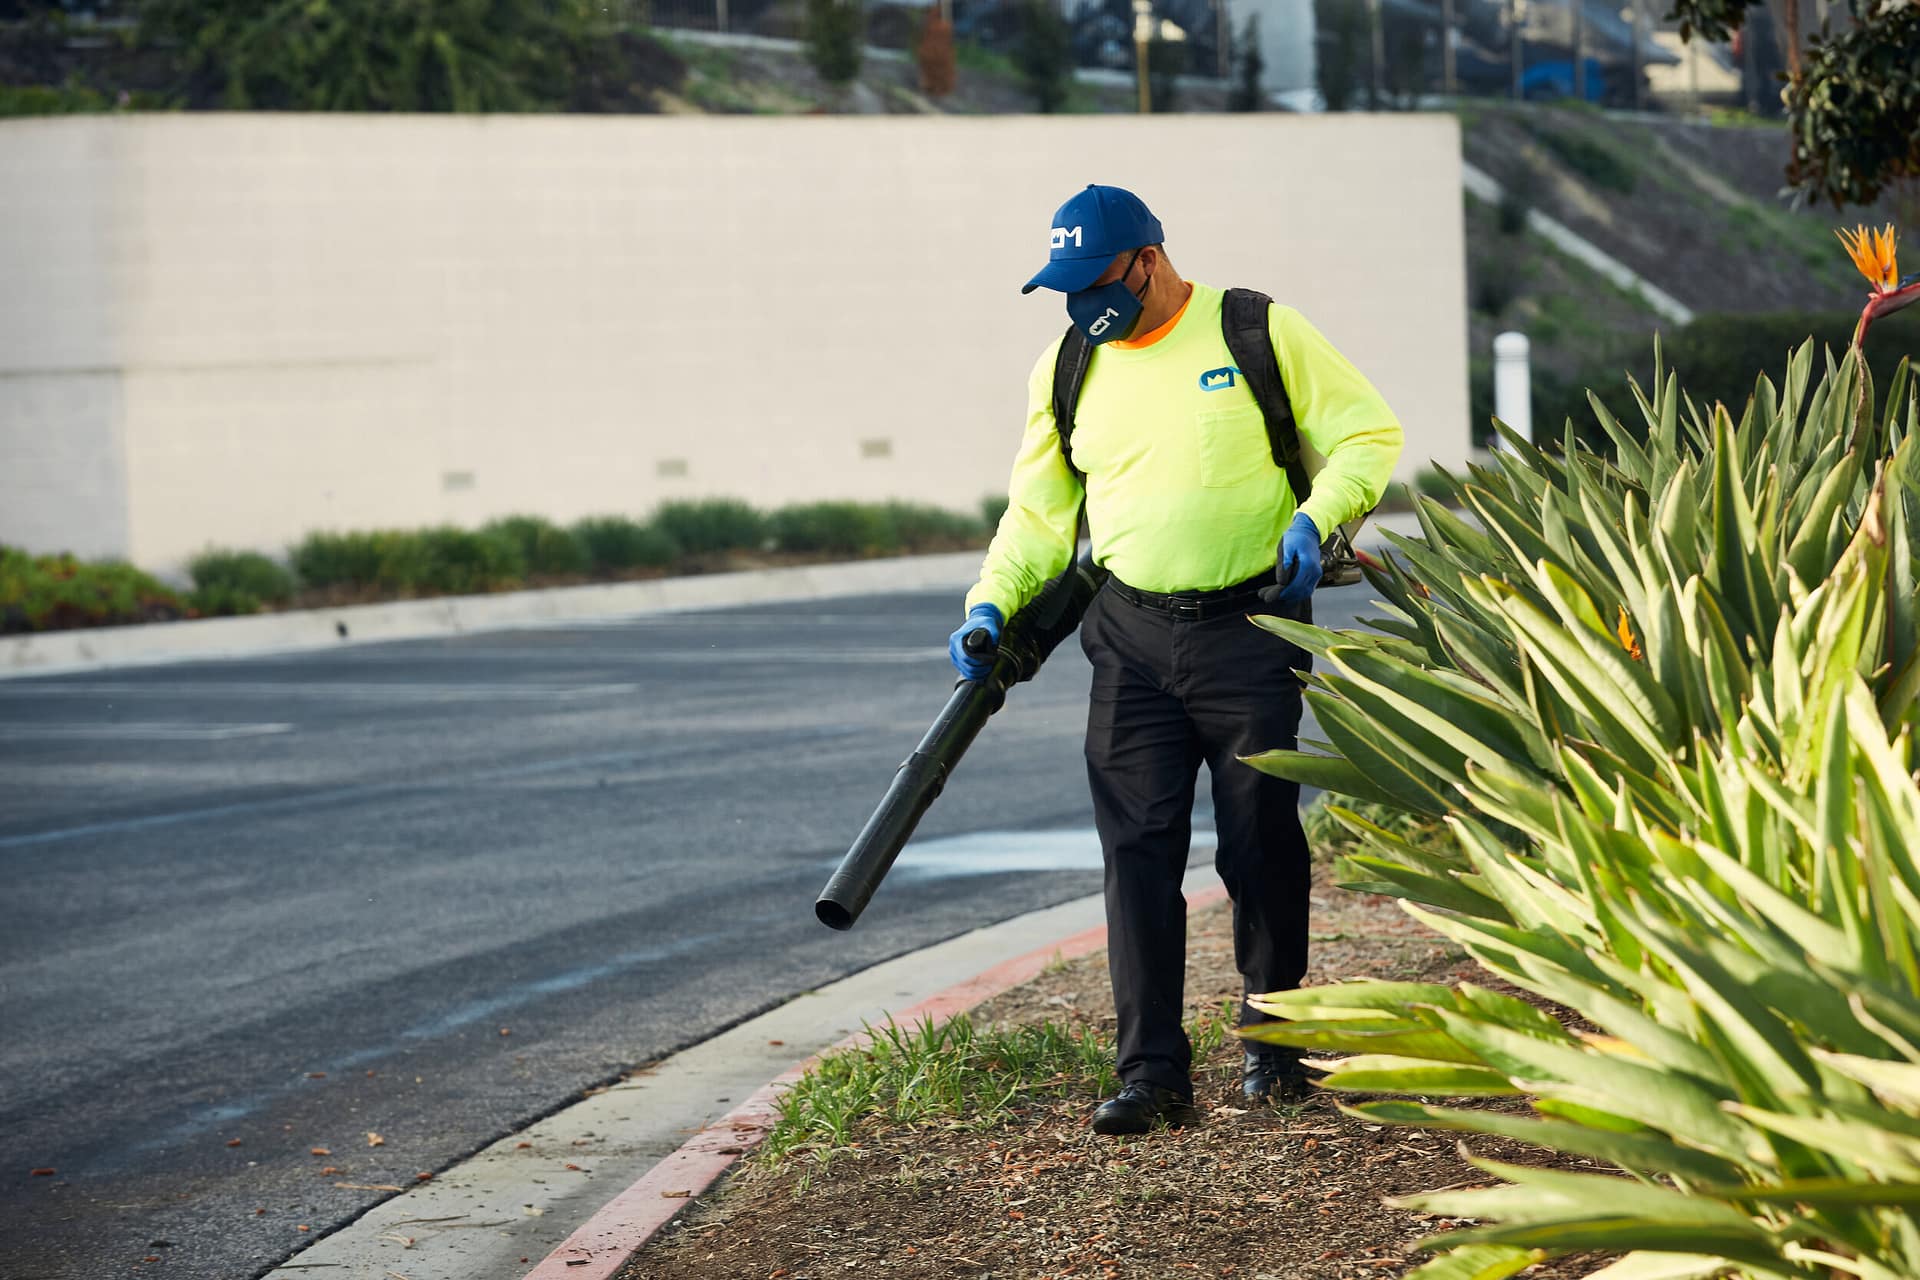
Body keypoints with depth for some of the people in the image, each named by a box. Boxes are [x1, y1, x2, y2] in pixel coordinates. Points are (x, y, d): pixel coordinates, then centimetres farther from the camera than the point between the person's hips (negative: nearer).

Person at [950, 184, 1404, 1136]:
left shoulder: (1259, 333, -3)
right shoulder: (1066, 369, 9)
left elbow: (1369, 434, 1)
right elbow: (1038, 513, 14)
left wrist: (1312, 520, -15)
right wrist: (992, 605, -1)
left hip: (1251, 626, -3)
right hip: (1132, 638, 3)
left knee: (1261, 848, 2)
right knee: (1138, 850, -4)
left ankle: (1274, 1044, 20)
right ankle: (1153, 1072, -3)